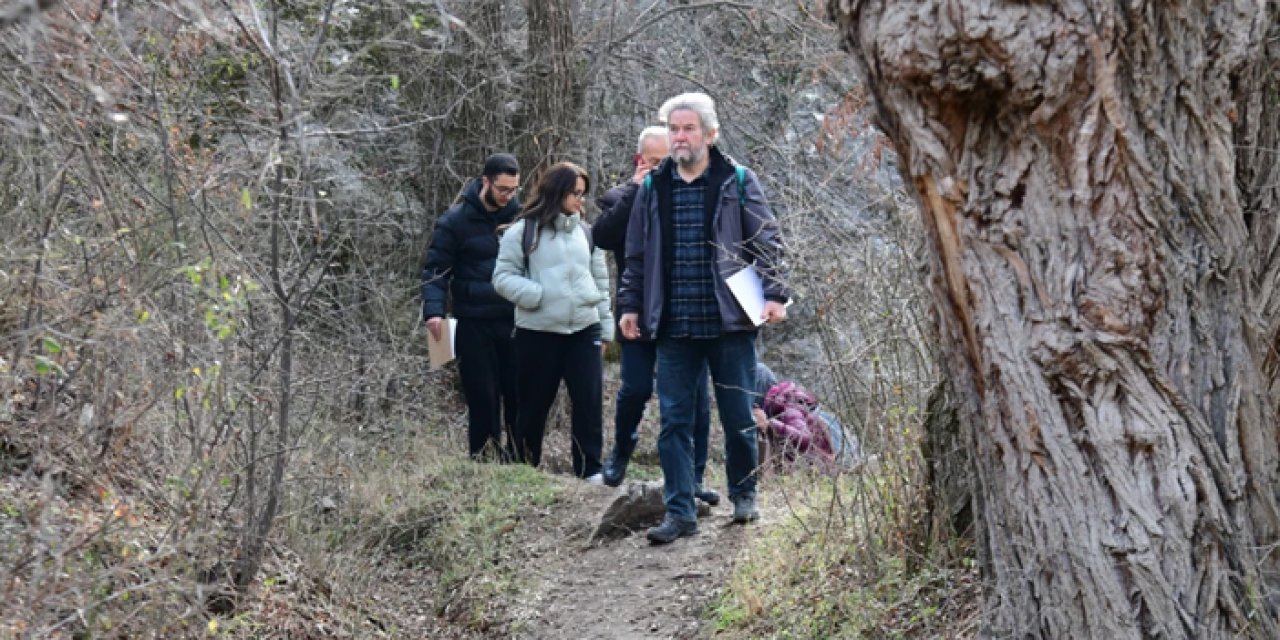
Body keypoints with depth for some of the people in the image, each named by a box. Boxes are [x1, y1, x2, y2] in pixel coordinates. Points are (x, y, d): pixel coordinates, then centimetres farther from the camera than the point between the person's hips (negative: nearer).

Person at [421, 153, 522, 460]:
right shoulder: (457, 220, -4)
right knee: (483, 399, 2)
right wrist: (434, 311, -17)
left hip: (516, 321, 2)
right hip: (475, 326, -2)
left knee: (519, 396, 4)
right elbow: (435, 269, -3)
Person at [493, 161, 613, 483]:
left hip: (584, 330, 3)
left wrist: (606, 328, 14)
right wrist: (537, 296, -17)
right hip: (538, 333, -3)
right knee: (534, 405, 7)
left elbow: (600, 281, 16)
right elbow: (503, 277, -4)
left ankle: (590, 470, 4)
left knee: (589, 402, -4)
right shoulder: (524, 230, -2)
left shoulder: (585, 232, 11)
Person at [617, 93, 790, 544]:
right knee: (674, 421, 1)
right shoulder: (652, 188, 9)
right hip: (674, 327, 3)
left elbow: (768, 241, -1)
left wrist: (775, 294, -10)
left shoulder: (738, 182, 0)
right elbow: (637, 255, 15)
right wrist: (630, 305, 10)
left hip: (730, 323, -2)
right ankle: (680, 512, 6)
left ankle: (743, 494, 28)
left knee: (738, 416, 7)